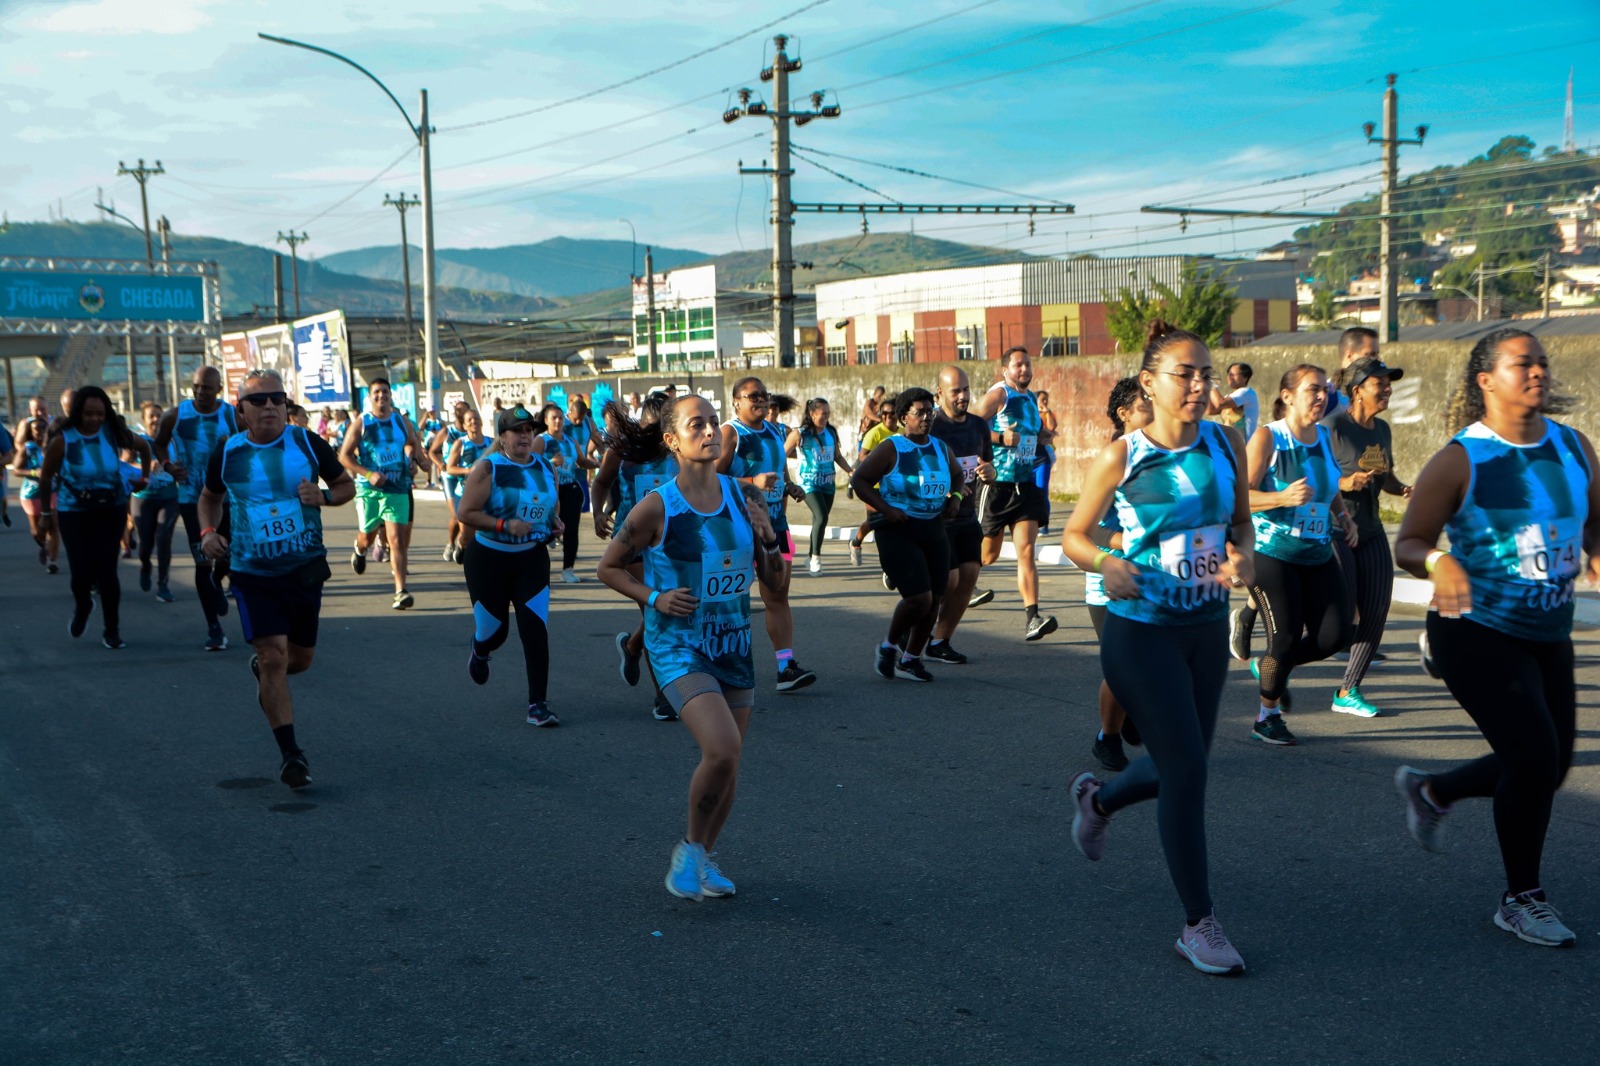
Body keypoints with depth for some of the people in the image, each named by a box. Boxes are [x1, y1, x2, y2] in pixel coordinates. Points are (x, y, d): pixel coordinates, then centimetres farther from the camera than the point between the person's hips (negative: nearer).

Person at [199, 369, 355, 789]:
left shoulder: (307, 443, -3)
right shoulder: (228, 452, -2)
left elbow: (347, 485, 7)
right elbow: (210, 497, 16)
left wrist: (325, 496, -15)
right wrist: (208, 531, -3)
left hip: (306, 569, 2)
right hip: (252, 573, -2)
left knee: (300, 658, 13)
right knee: (274, 655, -13)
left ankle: (262, 669, 50)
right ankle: (290, 753, -6)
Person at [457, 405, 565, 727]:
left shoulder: (546, 468, 5)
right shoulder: (488, 468, -10)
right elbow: (466, 513, -15)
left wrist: (555, 522, 0)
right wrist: (504, 525, -25)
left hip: (532, 558, 3)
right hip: (489, 558, -3)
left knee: (535, 630, -10)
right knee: (494, 630, 8)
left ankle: (538, 705, -6)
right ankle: (479, 653, 48)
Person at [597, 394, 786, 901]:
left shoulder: (746, 497, 0)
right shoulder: (656, 507, -12)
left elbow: (776, 583, 6)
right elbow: (609, 568, 0)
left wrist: (769, 540, -13)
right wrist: (654, 598, -14)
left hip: (734, 644, 5)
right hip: (678, 646, -5)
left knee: (728, 760, 11)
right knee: (721, 750, -22)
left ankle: (705, 856, 35)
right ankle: (689, 847, 4)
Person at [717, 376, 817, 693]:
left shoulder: (775, 432, 16)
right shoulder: (729, 433, -8)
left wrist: (791, 488, 9)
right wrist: (752, 483, -26)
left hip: (774, 524, 7)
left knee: (778, 595, 1)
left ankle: (786, 666, -2)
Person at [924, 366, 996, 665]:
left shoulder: (978, 425, 8)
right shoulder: (930, 427, -13)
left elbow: (989, 467, 17)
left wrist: (989, 472, -7)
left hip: (967, 516, 7)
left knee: (969, 576, -1)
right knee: (948, 580, -9)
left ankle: (939, 642, 11)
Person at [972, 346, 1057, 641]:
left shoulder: (1031, 399, 15)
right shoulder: (997, 395, -7)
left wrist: (1041, 438, 12)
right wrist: (1000, 437, -23)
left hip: (1026, 484, 5)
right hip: (997, 484, -5)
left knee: (1026, 551, -7)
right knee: (989, 555, 7)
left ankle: (1032, 618, -13)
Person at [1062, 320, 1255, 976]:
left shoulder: (1227, 444, 0)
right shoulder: (1120, 458, -11)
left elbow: (1241, 521, 13)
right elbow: (1074, 535, -2)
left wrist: (1242, 554, -10)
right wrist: (1106, 564, -23)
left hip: (1208, 627, 5)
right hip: (1141, 632, -5)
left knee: (1180, 766, 15)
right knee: (1187, 768, -8)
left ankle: (1097, 799, 48)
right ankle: (1199, 925, 6)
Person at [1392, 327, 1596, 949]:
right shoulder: (1460, 460, -13)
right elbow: (1408, 545, -10)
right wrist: (1438, 563, -32)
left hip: (1549, 634, 7)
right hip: (1477, 633, -7)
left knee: (1549, 766, 13)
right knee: (1535, 758, -11)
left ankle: (1430, 791, 39)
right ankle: (1522, 900, 9)